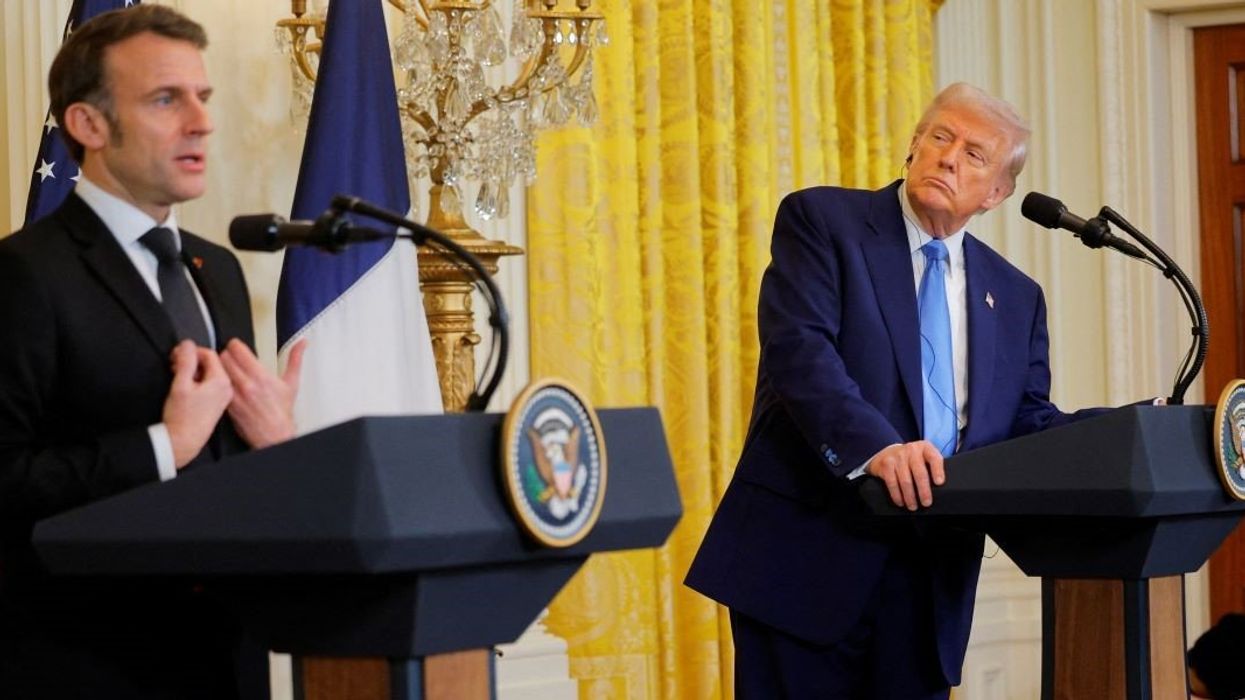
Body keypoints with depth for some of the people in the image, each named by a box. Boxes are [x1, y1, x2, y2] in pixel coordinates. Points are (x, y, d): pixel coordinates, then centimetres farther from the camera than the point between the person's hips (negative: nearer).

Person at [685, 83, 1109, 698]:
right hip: (808, 557, -4)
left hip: (930, 582, 5)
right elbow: (798, 347, -14)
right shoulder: (820, 221, 1)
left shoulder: (1015, 297, 17)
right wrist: (873, 446, -30)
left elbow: (1028, 422, 15)